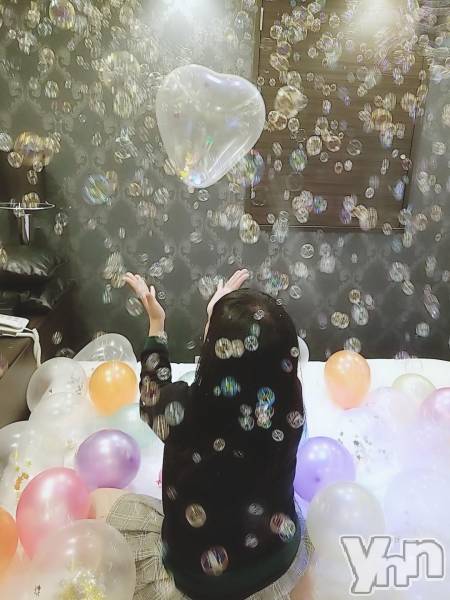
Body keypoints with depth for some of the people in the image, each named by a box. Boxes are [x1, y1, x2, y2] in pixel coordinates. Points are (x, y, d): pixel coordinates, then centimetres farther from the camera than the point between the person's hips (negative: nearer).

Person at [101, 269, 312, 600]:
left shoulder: (183, 408, -30)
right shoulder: (289, 401, -22)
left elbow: (153, 405, -4)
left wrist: (156, 325, 2)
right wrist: (226, 317, 7)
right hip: (280, 566, 4)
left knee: (102, 503, 15)